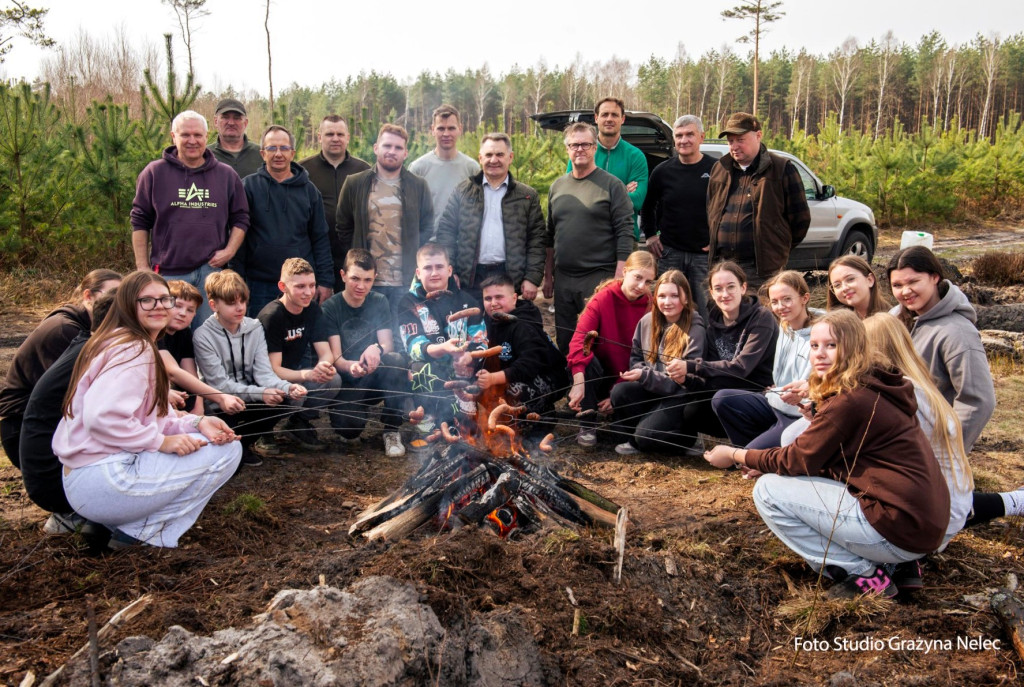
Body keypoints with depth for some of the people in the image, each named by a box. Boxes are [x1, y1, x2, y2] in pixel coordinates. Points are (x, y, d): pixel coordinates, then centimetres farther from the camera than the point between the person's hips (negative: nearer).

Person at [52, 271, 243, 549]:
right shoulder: (133, 349, -14)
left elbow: (150, 417, 12)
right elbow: (100, 417, -27)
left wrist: (196, 422, -5)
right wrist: (162, 441, -21)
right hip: (102, 481, -10)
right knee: (227, 450, -10)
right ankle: (143, 532, -3)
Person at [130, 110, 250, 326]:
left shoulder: (227, 175, 8)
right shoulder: (154, 173, 3)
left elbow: (240, 218, 12)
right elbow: (140, 222, 4)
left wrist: (230, 250, -4)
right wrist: (142, 267, 0)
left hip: (211, 271, 1)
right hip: (167, 273, -1)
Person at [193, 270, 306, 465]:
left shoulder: (255, 328, 0)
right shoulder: (203, 336, -13)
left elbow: (263, 372, -7)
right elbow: (220, 383, -17)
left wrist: (287, 387, -28)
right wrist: (260, 393, -31)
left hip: (251, 400, 5)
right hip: (221, 407, -5)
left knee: (285, 397, -23)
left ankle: (245, 441, 3)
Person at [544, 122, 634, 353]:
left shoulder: (612, 184, -3)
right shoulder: (557, 186, 12)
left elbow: (625, 232, -8)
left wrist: (619, 278, -15)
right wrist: (548, 276, 14)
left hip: (600, 278, -5)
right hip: (563, 280, 5)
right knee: (564, 342, 12)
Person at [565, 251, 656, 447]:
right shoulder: (603, 298, -13)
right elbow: (579, 339, -26)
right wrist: (578, 381, -40)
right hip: (598, 373, 0)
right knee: (586, 361, -34)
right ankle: (588, 425, -16)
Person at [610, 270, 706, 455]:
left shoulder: (695, 329, -13)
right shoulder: (647, 321, 3)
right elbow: (636, 357, 14)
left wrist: (645, 376, -24)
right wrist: (639, 374, -11)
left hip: (681, 397, -5)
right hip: (651, 391, 6)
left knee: (646, 436, -25)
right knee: (619, 391, -24)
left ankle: (687, 435, 5)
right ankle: (633, 439, 0)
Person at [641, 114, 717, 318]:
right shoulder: (663, 171, 4)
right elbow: (647, 205, 18)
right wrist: (650, 235, 10)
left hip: (704, 254, -2)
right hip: (669, 253, 2)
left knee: (703, 310, 4)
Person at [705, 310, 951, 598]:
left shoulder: (850, 401, -18)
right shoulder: (875, 388, 12)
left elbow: (797, 460, -11)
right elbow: (815, 458, 15)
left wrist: (736, 455, 1)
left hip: (900, 529, -10)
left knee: (768, 490, -7)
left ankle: (864, 577, -2)